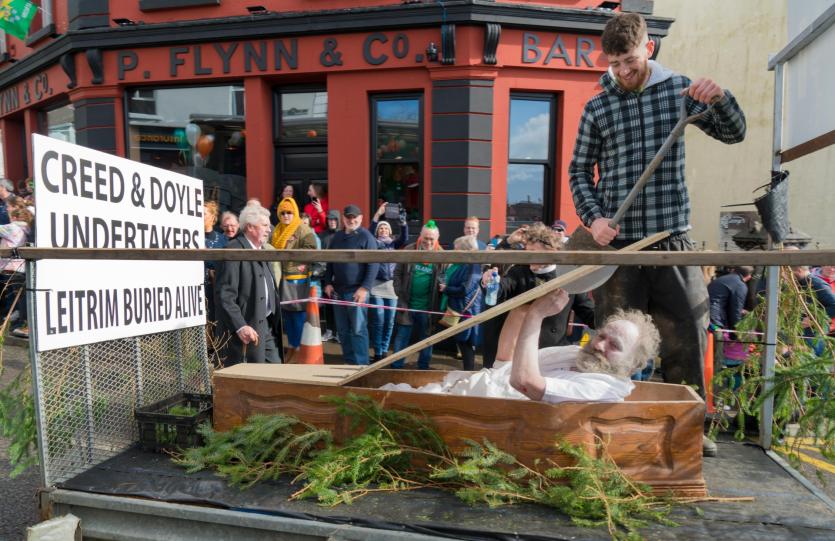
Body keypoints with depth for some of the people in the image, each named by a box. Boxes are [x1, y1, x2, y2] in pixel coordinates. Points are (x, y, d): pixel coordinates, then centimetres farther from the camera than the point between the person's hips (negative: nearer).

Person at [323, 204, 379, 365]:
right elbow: (330, 262, 20)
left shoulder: (366, 237, -7)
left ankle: (361, 364, 4)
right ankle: (349, 362, 23)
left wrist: (365, 288, -18)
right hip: (338, 290, 7)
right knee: (342, 330, 12)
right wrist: (327, 282, 10)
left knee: (358, 330, -4)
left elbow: (373, 265, -12)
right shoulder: (337, 237, 13)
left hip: (357, 291, -6)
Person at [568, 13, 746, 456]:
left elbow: (734, 134, 10)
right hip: (617, 240, -1)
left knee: (687, 333, 5)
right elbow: (580, 171, 7)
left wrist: (719, 98, -11)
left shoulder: (679, 89, 8)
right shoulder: (597, 108, 4)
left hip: (672, 236, 1)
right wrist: (593, 218, -9)